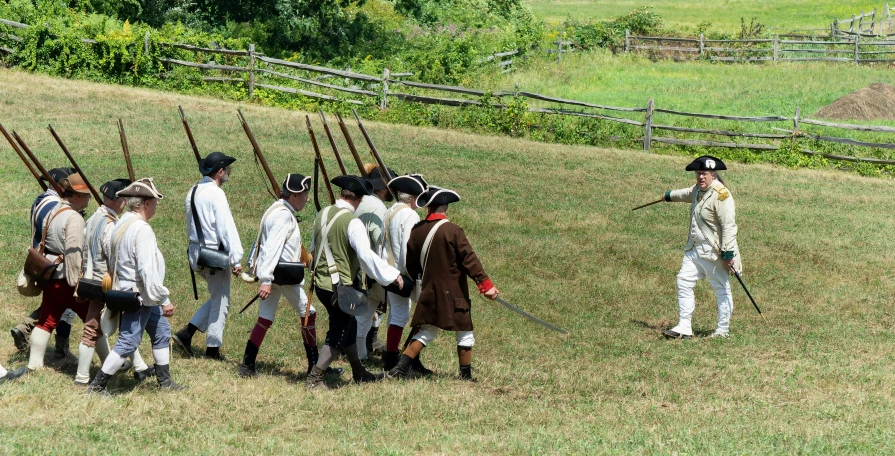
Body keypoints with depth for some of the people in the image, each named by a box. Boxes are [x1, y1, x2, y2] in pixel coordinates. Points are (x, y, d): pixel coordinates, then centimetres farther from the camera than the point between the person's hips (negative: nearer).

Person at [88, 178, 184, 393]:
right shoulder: (142, 230, -23)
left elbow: (113, 263, 15)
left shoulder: (121, 224, 8)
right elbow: (148, 270, -26)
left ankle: (165, 381, 25)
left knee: (161, 331, 18)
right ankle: (97, 386, -2)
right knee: (128, 343, -6)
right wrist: (164, 300, -20)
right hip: (139, 295, -10)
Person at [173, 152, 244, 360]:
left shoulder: (193, 192, 11)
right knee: (220, 301, 3)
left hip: (196, 252, 9)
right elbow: (227, 228, -20)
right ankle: (213, 349, 8)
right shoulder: (216, 194, -17)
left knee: (217, 298, 19)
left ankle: (187, 333, 11)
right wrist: (235, 259, -20)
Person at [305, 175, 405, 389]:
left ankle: (359, 372, 34)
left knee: (348, 326, 22)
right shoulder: (352, 223, -19)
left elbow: (314, 247, 19)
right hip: (341, 287, -8)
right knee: (338, 335, 4)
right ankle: (315, 378, 2)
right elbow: (366, 255, -25)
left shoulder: (322, 215, 4)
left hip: (321, 282, 8)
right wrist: (392, 275, -19)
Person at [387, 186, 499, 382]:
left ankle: (399, 369, 5)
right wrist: (486, 284, -13)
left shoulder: (417, 231, 1)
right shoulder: (452, 231, -16)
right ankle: (466, 376, 13)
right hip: (453, 293, -5)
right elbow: (470, 260, -16)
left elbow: (411, 264, 11)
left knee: (427, 332, 15)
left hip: (429, 292, 5)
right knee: (465, 333, 9)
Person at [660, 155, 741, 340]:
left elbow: (729, 226, -22)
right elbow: (687, 194, 36)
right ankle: (684, 327, 7)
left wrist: (728, 253, -26)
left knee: (721, 289, 1)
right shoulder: (698, 190, 10)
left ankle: (723, 330, 10)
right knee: (684, 282, 4)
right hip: (694, 249, 9)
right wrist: (670, 195, 55)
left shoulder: (721, 194, -18)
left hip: (714, 252, -9)